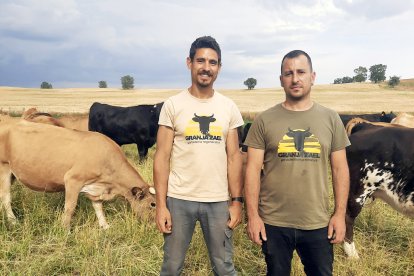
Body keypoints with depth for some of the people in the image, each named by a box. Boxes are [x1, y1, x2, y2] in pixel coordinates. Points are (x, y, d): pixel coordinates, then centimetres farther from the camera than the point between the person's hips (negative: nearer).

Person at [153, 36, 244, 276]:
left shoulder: (229, 107, 4)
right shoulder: (172, 105, -3)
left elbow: (234, 157, 5)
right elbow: (162, 157, -4)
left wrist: (237, 201, 0)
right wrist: (161, 204, -8)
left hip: (219, 201, 2)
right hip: (179, 200, -1)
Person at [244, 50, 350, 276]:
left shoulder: (331, 119, 2)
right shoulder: (264, 121, -3)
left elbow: (340, 169, 4)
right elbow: (253, 170, -4)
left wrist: (340, 214, 0)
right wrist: (252, 215, -8)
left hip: (318, 223, 1)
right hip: (273, 223, -1)